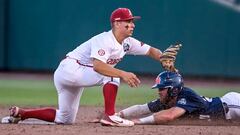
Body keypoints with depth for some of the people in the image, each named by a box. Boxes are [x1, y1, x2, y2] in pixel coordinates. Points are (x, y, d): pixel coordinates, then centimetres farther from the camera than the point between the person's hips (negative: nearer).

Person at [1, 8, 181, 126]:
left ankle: (20, 113, 18)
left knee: (65, 119, 14)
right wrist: (123, 74, -46)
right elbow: (97, 66, -38)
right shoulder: (104, 40, -24)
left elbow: (151, 50, 10)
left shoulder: (127, 43, 4)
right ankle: (109, 116, -23)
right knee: (112, 74, -24)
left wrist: (164, 60, -11)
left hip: (76, 77, 9)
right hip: (69, 69, -9)